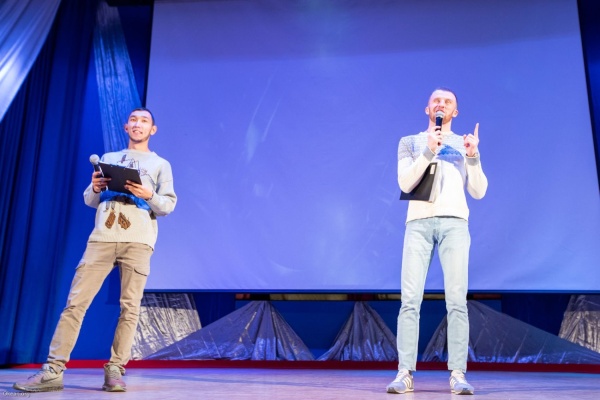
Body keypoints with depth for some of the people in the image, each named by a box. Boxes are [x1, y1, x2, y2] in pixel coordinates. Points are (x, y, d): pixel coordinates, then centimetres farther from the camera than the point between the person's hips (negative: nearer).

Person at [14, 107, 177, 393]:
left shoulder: (161, 164, 16)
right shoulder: (108, 158, 24)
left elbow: (168, 206, 6)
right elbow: (90, 202, 20)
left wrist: (149, 196, -14)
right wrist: (94, 189, -3)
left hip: (138, 241, -2)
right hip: (102, 238, 2)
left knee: (129, 308, -5)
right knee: (76, 302, -4)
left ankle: (115, 371, 1)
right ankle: (53, 371, -1)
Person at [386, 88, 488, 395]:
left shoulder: (464, 144, 20)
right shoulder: (410, 143, 17)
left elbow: (478, 191, 11)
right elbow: (405, 183, 1)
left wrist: (473, 157, -4)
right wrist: (428, 151, -8)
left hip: (454, 223, 1)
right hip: (419, 222, -1)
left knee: (456, 300, -7)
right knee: (410, 300, -8)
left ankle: (458, 374, -3)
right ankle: (405, 374, -6)